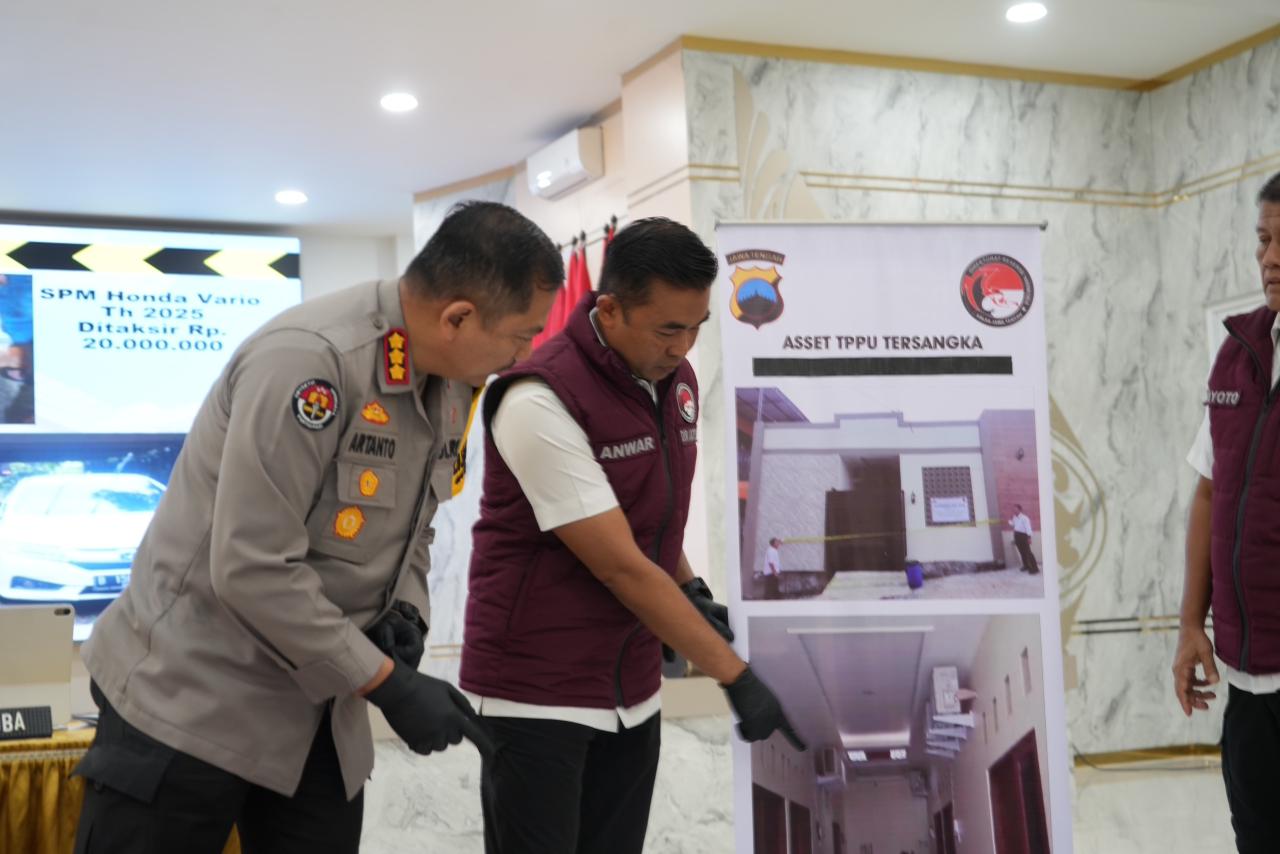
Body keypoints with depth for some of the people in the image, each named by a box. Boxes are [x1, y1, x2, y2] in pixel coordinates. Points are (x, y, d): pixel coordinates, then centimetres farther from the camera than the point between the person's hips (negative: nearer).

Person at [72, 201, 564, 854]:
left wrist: (406, 611, -3)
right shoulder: (308, 360, -26)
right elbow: (252, 568, -27)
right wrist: (388, 685, -21)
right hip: (189, 701, -7)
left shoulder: (451, 384, 2)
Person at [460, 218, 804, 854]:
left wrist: (692, 592, 2)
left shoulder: (676, 382, 4)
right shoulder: (542, 401, -21)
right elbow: (621, 567, -22)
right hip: (537, 694, -7)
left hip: (632, 694, 7)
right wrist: (736, 677, -20)